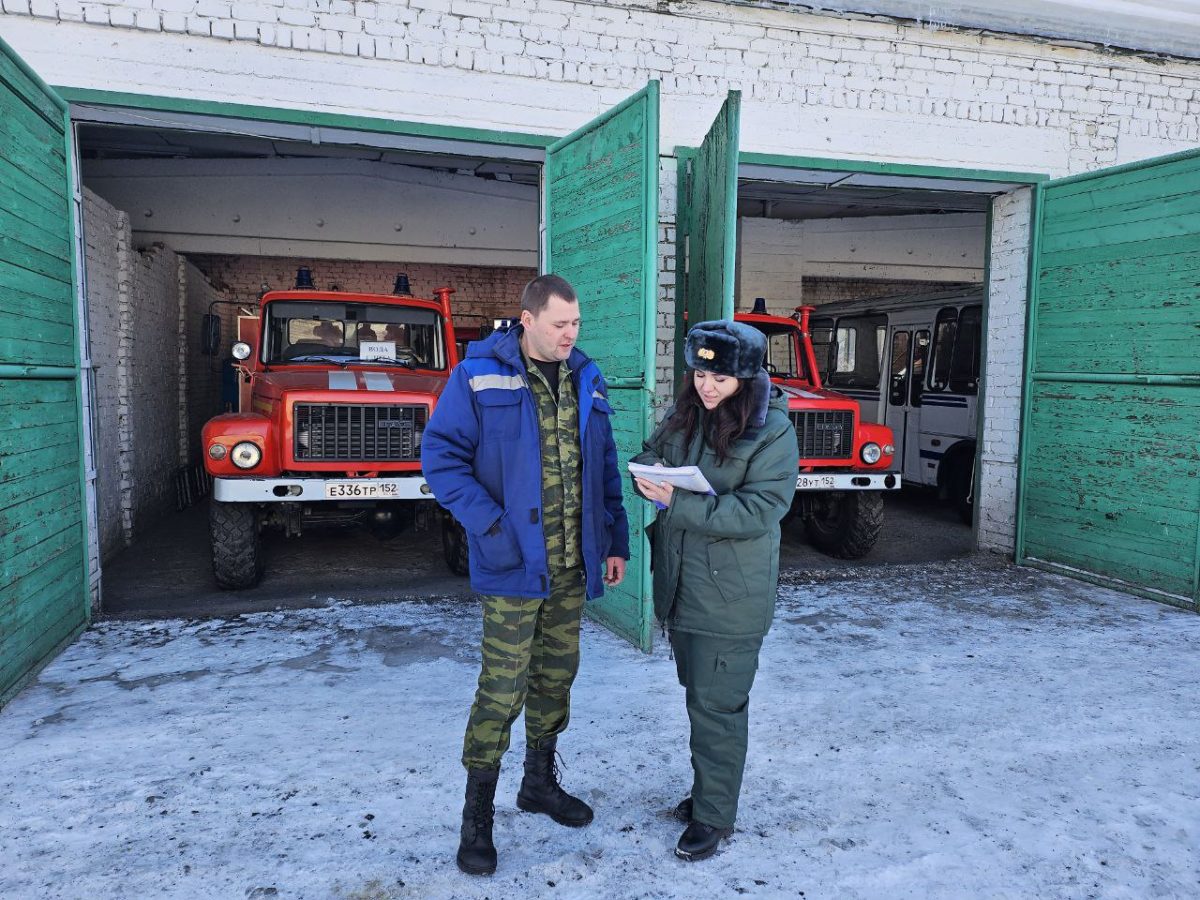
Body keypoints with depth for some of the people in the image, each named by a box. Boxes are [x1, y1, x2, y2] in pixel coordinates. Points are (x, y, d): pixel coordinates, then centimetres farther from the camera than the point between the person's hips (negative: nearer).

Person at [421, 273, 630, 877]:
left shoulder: (585, 378, 8)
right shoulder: (479, 376, -8)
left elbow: (604, 465, 13)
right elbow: (441, 455, -10)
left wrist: (615, 541, 10)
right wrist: (491, 525, -19)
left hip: (572, 566, 6)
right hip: (513, 566, -5)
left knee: (556, 675, 17)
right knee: (502, 689, 0)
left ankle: (539, 781, 38)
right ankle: (477, 817, 18)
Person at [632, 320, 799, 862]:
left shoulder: (773, 431, -15)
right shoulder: (683, 416, 4)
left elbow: (757, 512, -22)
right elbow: (650, 457, 13)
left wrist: (677, 503, -28)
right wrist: (649, 473, -12)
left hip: (731, 597, -6)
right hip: (680, 586, 7)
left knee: (717, 706, 4)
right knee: (698, 694, 21)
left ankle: (714, 817, 22)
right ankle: (707, 790, 40)